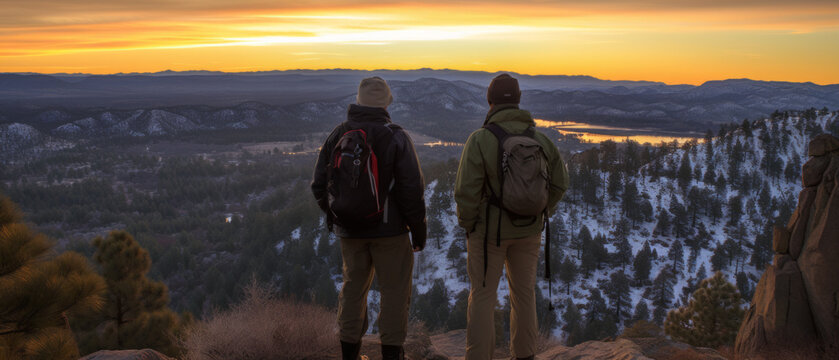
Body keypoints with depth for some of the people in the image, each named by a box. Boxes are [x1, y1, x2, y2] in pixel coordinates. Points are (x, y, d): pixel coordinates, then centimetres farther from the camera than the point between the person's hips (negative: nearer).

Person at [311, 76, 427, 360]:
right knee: (394, 289, 8)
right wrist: (419, 230, -3)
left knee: (353, 286, 17)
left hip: (350, 230, 4)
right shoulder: (395, 137, -13)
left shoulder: (337, 135, -1)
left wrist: (333, 216, 21)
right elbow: (411, 189, -15)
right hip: (389, 229, -4)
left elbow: (320, 185, 5)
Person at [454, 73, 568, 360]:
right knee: (524, 291, 17)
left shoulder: (480, 139, -17)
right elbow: (559, 182, 5)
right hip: (528, 232, 4)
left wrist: (467, 224, -3)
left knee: (483, 296, 6)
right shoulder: (540, 139, -2)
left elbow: (466, 191, -19)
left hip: (489, 230, -4)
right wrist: (539, 216, 14)